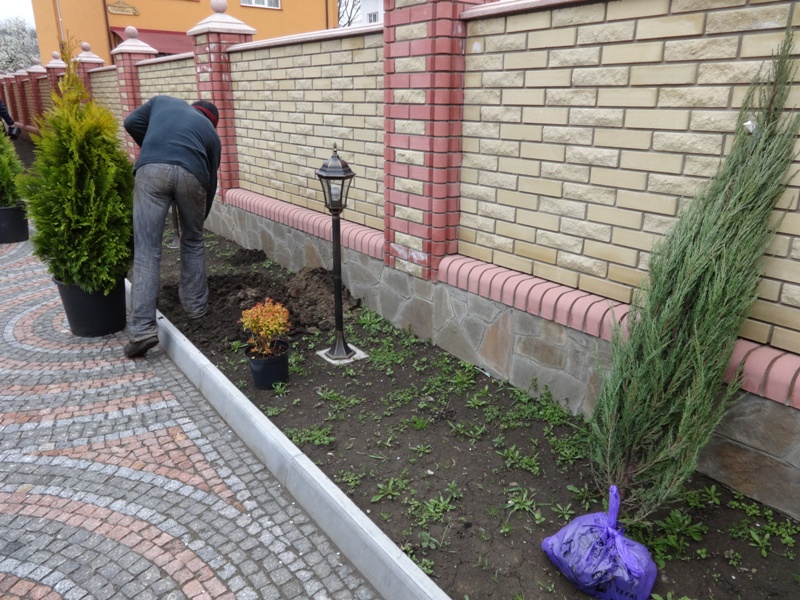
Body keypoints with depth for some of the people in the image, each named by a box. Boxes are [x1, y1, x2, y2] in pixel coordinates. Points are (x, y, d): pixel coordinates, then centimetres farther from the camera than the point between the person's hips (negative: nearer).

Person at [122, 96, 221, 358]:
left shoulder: (163, 101, 35)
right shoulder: (210, 132, 34)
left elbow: (131, 123, 19)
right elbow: (211, 180, 34)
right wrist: (198, 220, 44)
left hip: (152, 170, -1)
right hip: (191, 174, 1)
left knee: (146, 252, -1)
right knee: (193, 243, 24)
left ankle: (142, 328, -6)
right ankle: (196, 306, 33)